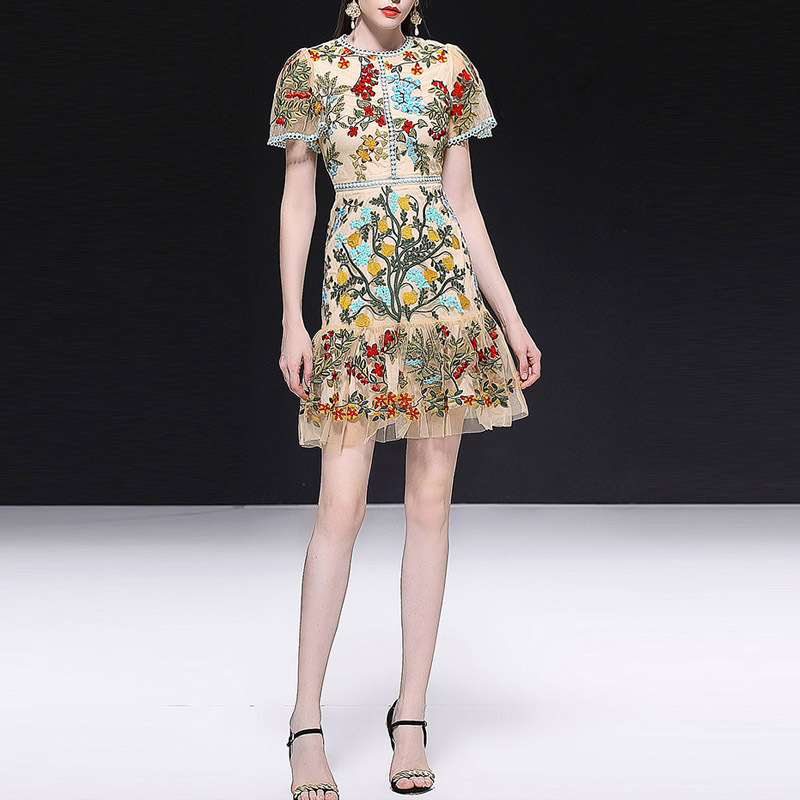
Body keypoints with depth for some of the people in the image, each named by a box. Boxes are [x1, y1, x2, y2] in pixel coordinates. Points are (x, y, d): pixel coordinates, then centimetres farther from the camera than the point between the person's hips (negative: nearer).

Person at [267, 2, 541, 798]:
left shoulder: (450, 69, 11)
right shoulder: (310, 69, 7)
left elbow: (462, 202, 13)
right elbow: (297, 200, 6)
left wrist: (511, 316, 9)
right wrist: (291, 321, -1)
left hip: (445, 284, 2)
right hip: (356, 292, -2)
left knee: (431, 502, 2)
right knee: (341, 505, -7)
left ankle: (411, 715, 10)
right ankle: (307, 720, 2)